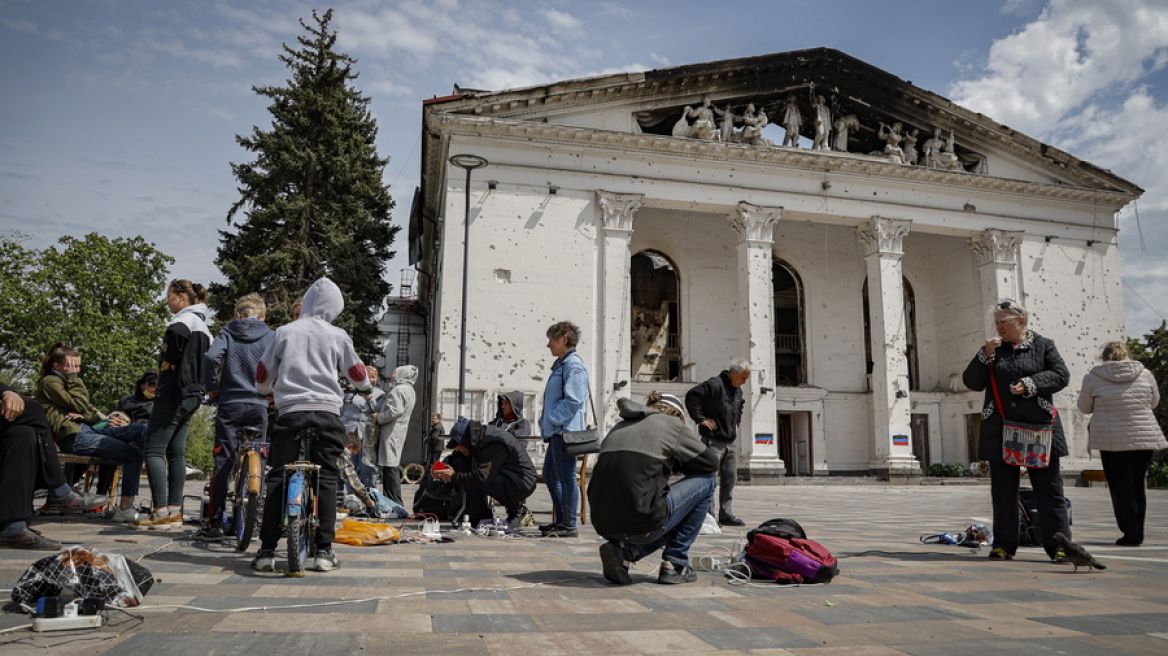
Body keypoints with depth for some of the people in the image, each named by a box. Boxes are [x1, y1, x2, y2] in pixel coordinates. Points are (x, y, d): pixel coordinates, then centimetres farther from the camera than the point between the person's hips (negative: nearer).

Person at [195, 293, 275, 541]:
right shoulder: (270, 336, 4)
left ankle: (214, 521, 0)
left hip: (230, 403, 0)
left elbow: (211, 356, -12)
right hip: (259, 406, 0)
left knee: (223, 462, 2)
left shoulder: (227, 332, 5)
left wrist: (211, 387, 0)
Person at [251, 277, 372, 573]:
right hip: (327, 413, 0)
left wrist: (266, 391, 40)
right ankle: (324, 552, 5)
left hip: (290, 412, 1)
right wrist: (366, 387, 40)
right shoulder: (338, 336, 6)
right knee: (326, 480, 5)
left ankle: (267, 551, 6)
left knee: (277, 479, 7)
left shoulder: (284, 332, 9)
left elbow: (262, 375, 17)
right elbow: (358, 375, 16)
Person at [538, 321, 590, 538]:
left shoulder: (573, 365, -13)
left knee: (566, 478, -5)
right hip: (556, 431, 11)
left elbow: (573, 400, -21)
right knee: (550, 475, 16)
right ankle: (561, 520, 25)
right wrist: (546, 423, 16)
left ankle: (569, 525, 2)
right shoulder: (561, 364, 19)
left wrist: (553, 419, -17)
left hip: (566, 430, -11)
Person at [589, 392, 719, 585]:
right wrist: (678, 462, 29)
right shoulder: (671, 423, 4)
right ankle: (674, 564, 14)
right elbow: (711, 462, 12)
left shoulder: (618, 428, 21)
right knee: (705, 481, 15)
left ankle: (623, 551, 9)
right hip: (641, 524, -7)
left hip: (603, 526, 7)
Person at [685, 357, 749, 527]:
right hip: (714, 441, -9)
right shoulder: (714, 385, -14)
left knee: (730, 479, 11)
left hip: (731, 442, 9)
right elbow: (691, 396, -22)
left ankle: (726, 515, 18)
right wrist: (700, 419, -19)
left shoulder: (738, 390, 14)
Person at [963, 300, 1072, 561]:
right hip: (1000, 430, 2)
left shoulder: (1043, 345, 7)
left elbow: (1061, 375, -2)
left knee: (1048, 489, 1)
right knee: (1003, 491, 5)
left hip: (1038, 427, -2)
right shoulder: (993, 349, 12)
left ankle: (1058, 545, 8)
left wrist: (1030, 384, -15)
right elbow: (972, 383, 4)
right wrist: (985, 355, -8)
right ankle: (1004, 545, 11)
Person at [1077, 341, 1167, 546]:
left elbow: (1084, 408, 6)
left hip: (1112, 441, -3)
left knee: (1120, 488, 4)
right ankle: (1137, 533, 19)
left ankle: (1131, 534, 4)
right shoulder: (1145, 374, 2)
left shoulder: (1093, 378, -6)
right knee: (1137, 485, 14)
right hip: (1145, 438, 3)